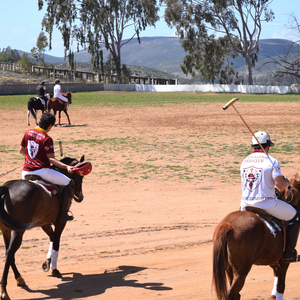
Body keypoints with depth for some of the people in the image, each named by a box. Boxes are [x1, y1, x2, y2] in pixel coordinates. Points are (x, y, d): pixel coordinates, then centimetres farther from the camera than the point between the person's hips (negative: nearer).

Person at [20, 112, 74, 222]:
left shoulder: (28, 133, 6)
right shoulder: (47, 139, -12)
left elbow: (21, 151, 15)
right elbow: (51, 159, -16)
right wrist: (66, 167, -22)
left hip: (26, 171, 6)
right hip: (42, 170, -6)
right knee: (69, 183, 3)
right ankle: (63, 214, -1)